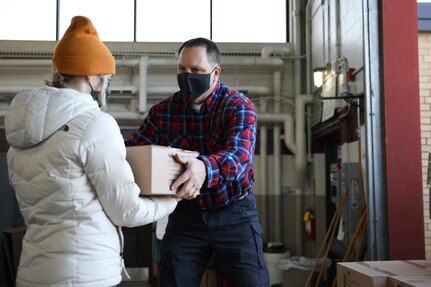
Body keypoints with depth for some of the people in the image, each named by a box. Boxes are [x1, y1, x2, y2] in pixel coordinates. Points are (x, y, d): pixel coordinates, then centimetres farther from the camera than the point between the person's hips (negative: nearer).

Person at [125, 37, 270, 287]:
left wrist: (204, 167, -53)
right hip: (186, 214, 3)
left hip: (234, 213, -2)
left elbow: (239, 155, -31)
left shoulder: (239, 106, -13)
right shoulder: (163, 111, -2)